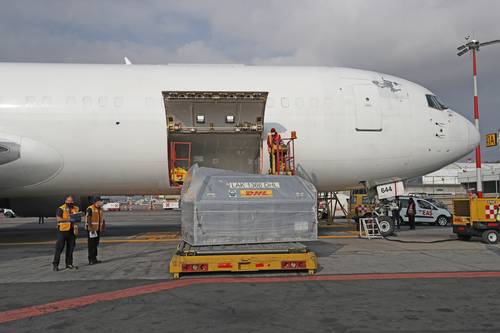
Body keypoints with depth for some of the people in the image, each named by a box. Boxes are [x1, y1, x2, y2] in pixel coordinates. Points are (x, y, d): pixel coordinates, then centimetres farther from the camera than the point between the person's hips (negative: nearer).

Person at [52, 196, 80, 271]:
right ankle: (55, 264, 4)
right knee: (59, 247, -3)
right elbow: (58, 219, -15)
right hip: (63, 230, -5)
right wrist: (68, 219, -24)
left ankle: (69, 263, 19)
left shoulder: (76, 209, 11)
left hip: (72, 230, 5)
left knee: (70, 247, 9)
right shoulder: (61, 209, -5)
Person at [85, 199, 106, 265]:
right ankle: (91, 260, -2)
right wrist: (91, 228, -23)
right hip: (91, 229, -8)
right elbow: (88, 219, -17)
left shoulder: (100, 209, 14)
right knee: (91, 245, -6)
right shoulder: (90, 209, -12)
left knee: (96, 244, 13)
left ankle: (94, 258, 21)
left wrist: (103, 227, 20)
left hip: (97, 229, 8)